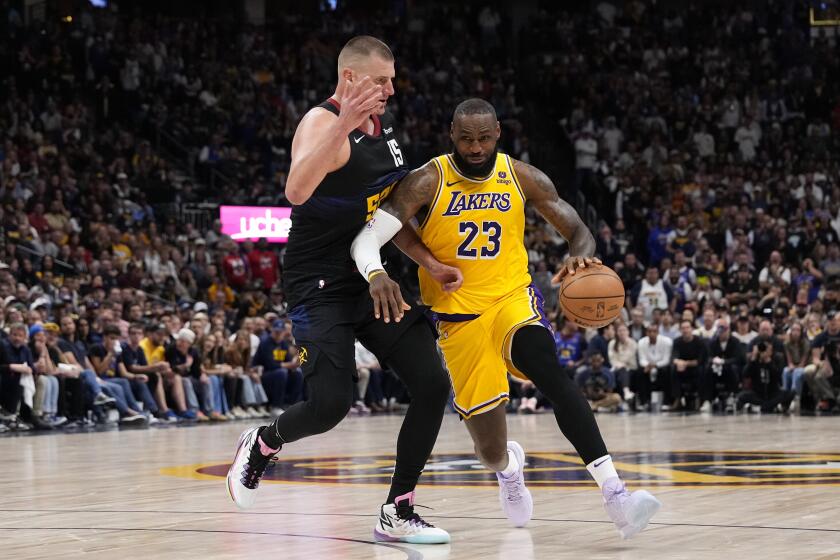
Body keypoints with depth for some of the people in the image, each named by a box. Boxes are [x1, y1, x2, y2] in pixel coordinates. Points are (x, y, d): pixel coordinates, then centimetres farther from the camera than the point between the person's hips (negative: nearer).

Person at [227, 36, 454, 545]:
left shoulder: (383, 122, 9)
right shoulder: (321, 123, -16)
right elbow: (297, 191, -36)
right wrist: (342, 124, -43)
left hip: (374, 278, 8)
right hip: (322, 286, -8)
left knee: (434, 385, -6)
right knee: (331, 404, -18)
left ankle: (398, 513, 3)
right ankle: (261, 445, 16)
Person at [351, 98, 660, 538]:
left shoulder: (523, 178, -3)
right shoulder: (428, 182, -11)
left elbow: (577, 230, -1)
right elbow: (368, 237, -20)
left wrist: (580, 255, -27)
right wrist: (377, 274, -44)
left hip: (514, 297, 1)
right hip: (459, 315, 0)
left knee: (549, 370, -34)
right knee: (489, 450, 1)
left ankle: (614, 493, -41)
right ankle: (507, 465, 44)